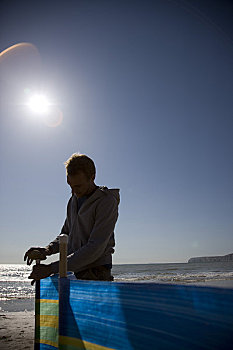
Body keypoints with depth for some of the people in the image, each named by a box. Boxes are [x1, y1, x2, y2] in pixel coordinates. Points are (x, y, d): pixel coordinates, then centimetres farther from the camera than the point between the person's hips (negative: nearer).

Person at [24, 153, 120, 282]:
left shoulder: (107, 202, -14)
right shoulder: (74, 199, 11)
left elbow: (95, 248, -20)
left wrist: (51, 268, -21)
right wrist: (47, 250, -4)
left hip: (96, 274, -6)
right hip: (72, 273, 7)